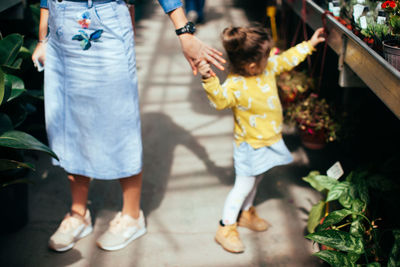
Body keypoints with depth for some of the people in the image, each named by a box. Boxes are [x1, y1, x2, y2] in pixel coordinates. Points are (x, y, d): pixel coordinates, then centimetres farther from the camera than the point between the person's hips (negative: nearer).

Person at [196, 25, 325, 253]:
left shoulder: (268, 67, -6)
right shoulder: (235, 85, -31)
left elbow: (287, 59, 10)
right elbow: (220, 100, -45)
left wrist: (309, 44, 15)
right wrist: (209, 80, -60)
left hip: (269, 140, 8)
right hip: (250, 146, -8)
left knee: (255, 180, 25)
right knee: (244, 186, 2)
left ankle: (246, 213, 46)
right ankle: (226, 228, 17)